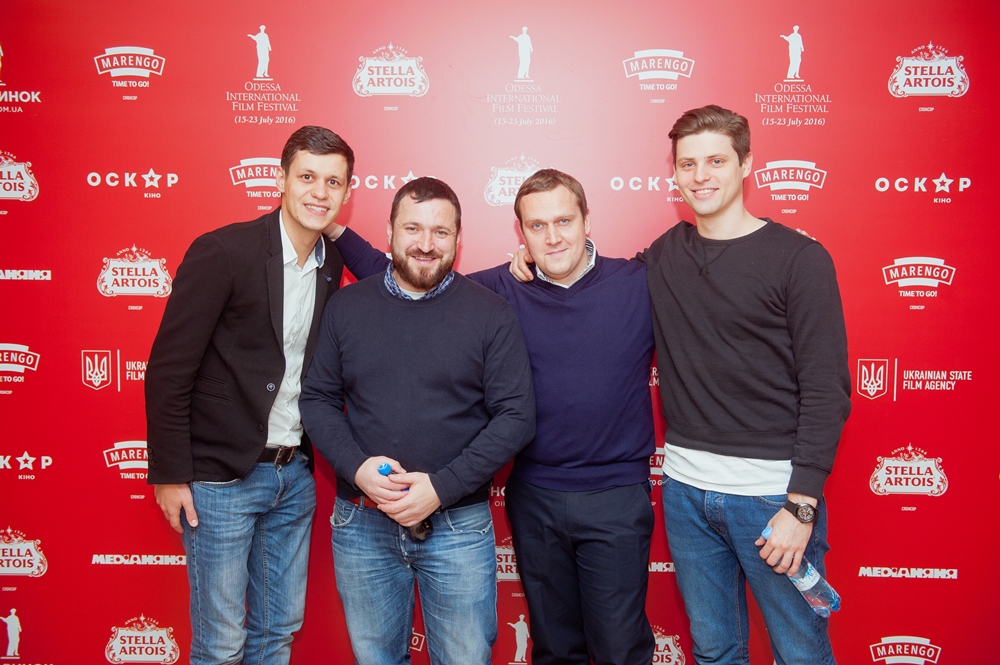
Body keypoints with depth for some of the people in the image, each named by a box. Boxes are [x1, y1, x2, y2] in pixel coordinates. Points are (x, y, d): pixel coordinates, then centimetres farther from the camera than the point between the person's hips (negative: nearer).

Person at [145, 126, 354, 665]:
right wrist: (169, 475, -11)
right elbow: (168, 369, -13)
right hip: (221, 477, -5)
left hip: (294, 473, 6)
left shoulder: (332, 263, 4)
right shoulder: (222, 252, -14)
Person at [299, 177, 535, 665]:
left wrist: (442, 488, -16)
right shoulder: (346, 306, 2)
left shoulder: (491, 314, -5)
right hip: (361, 524, 2)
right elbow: (318, 399, 4)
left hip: (458, 524, -2)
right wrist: (357, 467, -13)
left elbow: (516, 416, -8)